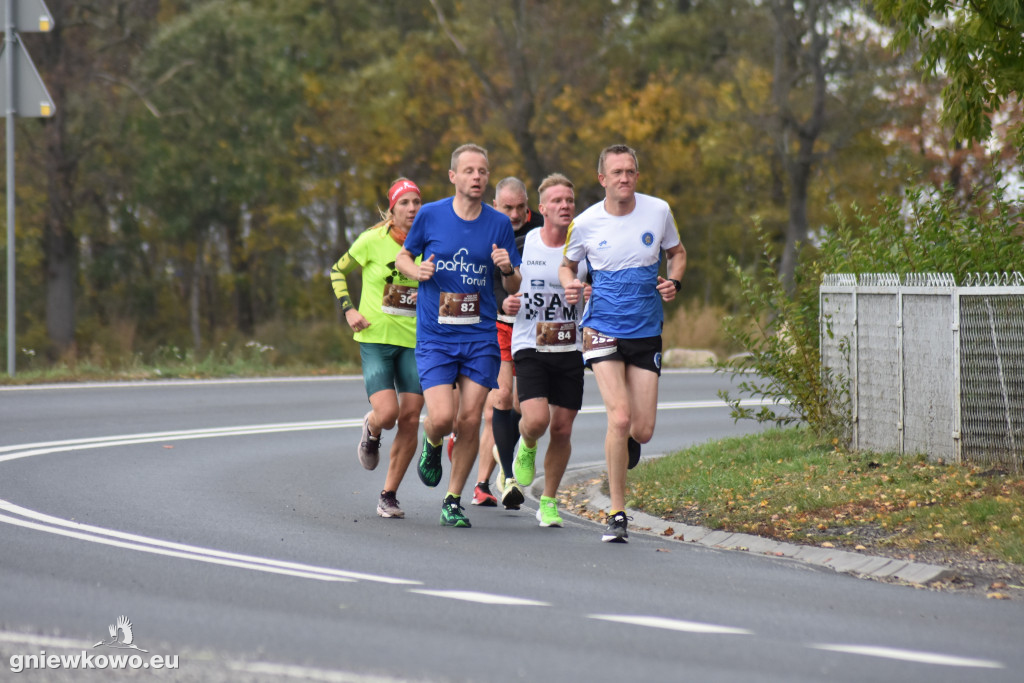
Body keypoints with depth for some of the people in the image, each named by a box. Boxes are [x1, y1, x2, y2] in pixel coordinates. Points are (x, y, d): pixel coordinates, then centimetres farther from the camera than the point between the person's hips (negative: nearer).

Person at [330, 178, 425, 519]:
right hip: (376, 338, -3)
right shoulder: (372, 241, -6)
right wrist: (348, 309, -2)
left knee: (410, 420, -3)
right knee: (387, 413, -18)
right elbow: (338, 270, 9)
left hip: (415, 341, 3)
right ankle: (370, 432, 22)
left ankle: (389, 495, 12)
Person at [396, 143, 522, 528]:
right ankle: (432, 445, 23)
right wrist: (416, 271, -9)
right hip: (434, 337, -1)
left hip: (481, 337, 1)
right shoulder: (430, 215, -1)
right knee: (442, 417, -14)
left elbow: (514, 287, 9)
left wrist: (508, 269, -14)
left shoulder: (499, 224, 3)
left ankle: (453, 501, 12)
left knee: (470, 420, -3)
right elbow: (403, 255, 13)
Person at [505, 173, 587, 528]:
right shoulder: (523, 244, -2)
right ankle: (526, 446, 17)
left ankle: (548, 501, 20)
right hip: (529, 348, -2)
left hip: (570, 350, 2)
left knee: (562, 429, 3)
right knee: (537, 420, -20)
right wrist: (506, 302, -9)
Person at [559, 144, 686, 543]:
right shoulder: (585, 224, -5)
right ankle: (617, 514, -7)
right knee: (620, 417, -18)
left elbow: (677, 253, 15)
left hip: (647, 332, 2)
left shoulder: (658, 211, -1)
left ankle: (624, 447, 40)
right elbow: (567, 264, 12)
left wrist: (673, 282, -5)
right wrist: (570, 284, -10)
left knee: (642, 431, -1)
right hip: (602, 329, -2)